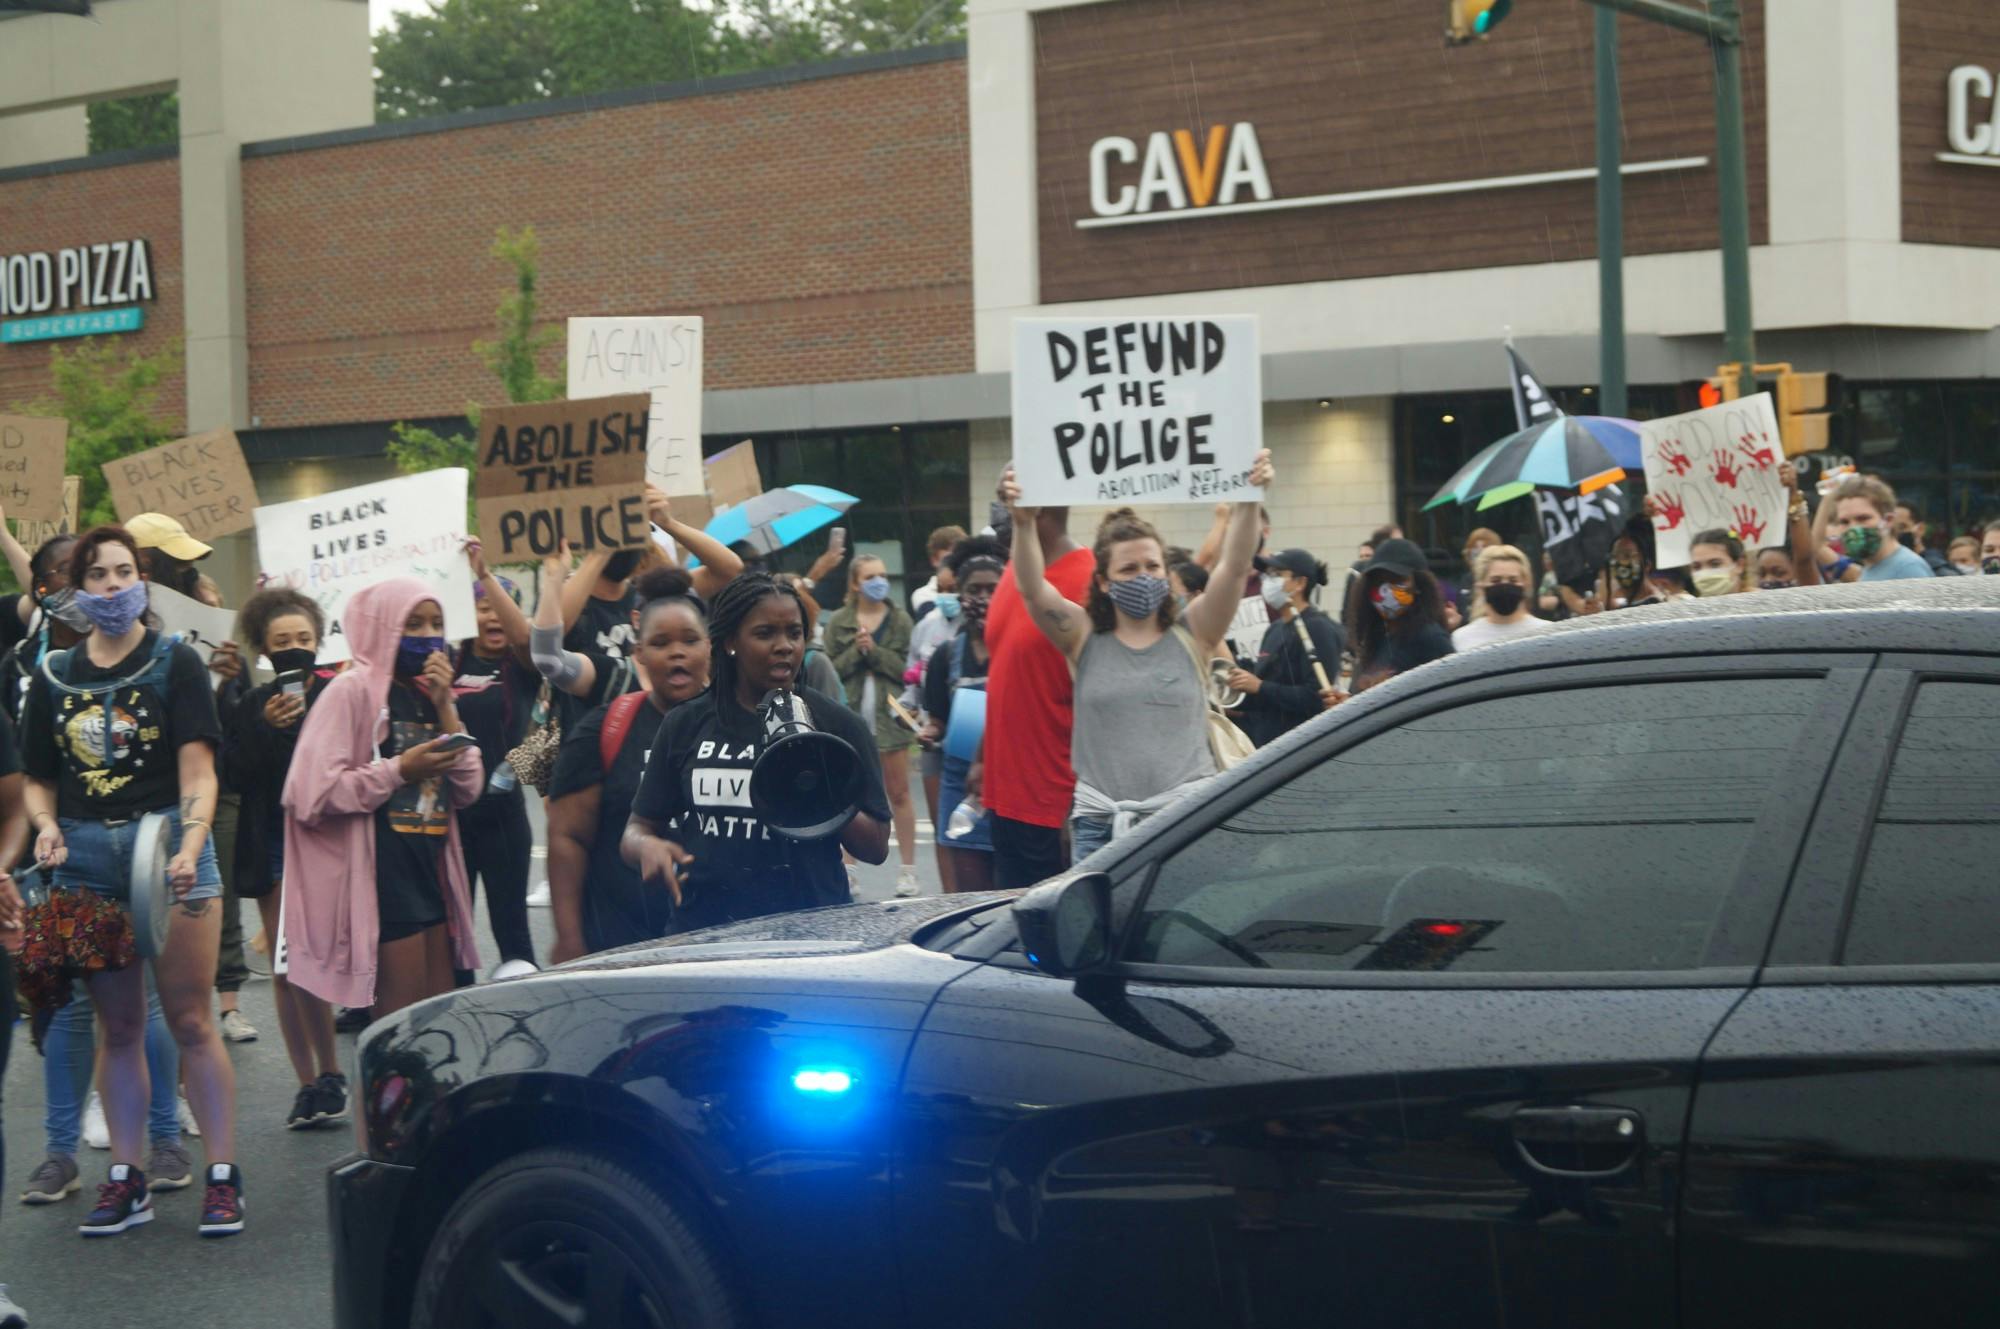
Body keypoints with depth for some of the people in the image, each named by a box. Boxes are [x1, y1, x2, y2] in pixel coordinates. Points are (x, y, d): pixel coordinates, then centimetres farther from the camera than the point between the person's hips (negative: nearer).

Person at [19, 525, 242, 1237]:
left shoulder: (174, 664, 0)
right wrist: (47, 827, -6)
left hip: (167, 845, -4)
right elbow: (38, 778, 15)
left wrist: (189, 849, -24)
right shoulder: (54, 677, 11)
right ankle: (126, 1179, 17)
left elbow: (197, 771, -9)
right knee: (118, 1026, 9)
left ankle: (223, 1175, 3)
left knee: (189, 1020, -4)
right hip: (85, 858, 4)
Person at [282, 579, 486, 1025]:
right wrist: (399, 771, -17)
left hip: (431, 869, 8)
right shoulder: (352, 691, -9)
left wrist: (445, 709, -1)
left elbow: (468, 788, 8)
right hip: (380, 874, -8)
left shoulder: (430, 693, 14)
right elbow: (313, 792, -17)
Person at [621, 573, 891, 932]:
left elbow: (877, 847, 6)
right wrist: (646, 847, -10)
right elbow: (637, 828, 13)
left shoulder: (838, 724, 6)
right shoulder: (685, 726, 11)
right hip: (700, 927, 4)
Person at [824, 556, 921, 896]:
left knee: (899, 793, 3)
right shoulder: (839, 623, 5)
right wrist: (856, 650, -15)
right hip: (851, 715, 0)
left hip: (889, 714, 0)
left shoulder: (899, 620, 4)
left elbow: (904, 668, -5)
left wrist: (873, 650, -15)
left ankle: (907, 869, 8)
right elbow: (832, 669, -2)